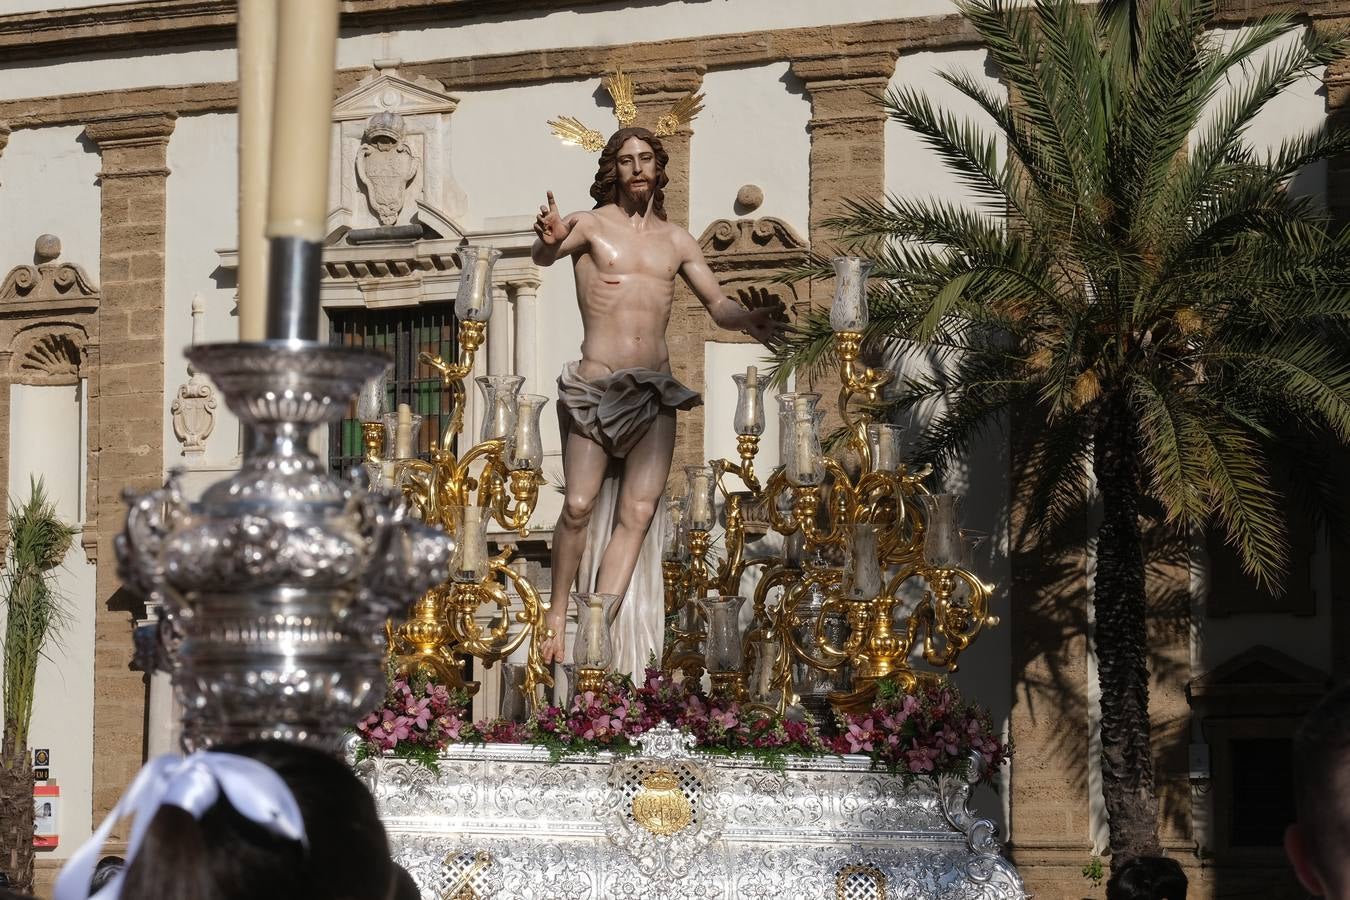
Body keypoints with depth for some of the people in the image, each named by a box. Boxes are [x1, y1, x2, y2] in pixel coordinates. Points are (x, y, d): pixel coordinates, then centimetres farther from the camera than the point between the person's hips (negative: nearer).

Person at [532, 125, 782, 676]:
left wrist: (748, 320, -7)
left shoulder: (674, 239, 15)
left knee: (639, 510, -7)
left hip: (655, 389, 4)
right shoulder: (592, 225, 2)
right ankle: (557, 618, 0)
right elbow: (545, 254, -19)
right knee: (579, 505, -12)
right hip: (596, 383, -4)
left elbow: (716, 303, 16)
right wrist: (549, 241, -44)